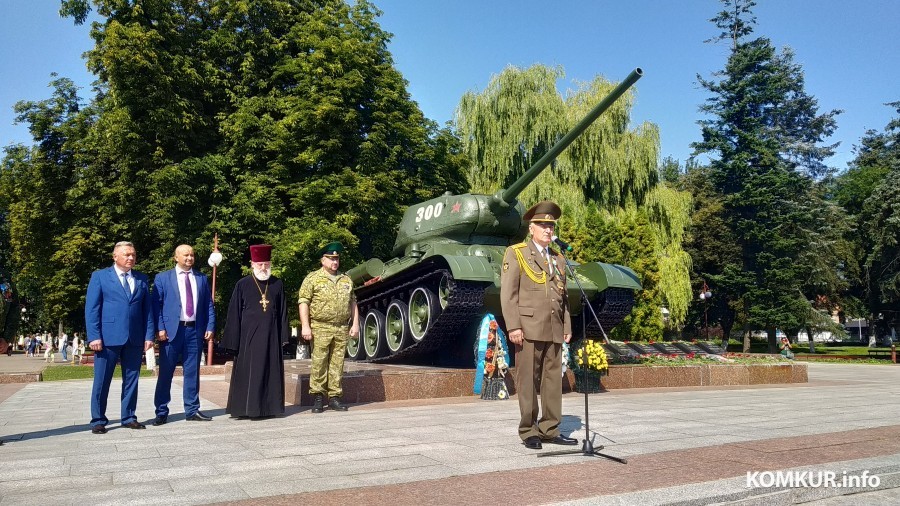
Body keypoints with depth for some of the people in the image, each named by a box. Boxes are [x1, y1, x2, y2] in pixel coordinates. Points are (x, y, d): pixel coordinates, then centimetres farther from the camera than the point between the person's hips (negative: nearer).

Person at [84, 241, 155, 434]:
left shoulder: (142, 279, 13)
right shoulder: (100, 276, 4)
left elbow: (148, 309, 11)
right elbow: (91, 308, -1)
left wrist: (149, 335, 2)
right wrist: (94, 336, -10)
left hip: (135, 338, 3)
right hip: (108, 337, -3)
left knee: (131, 380, 8)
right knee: (102, 381, 2)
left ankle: (128, 417, 18)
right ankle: (98, 420, 13)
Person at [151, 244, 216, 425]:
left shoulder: (201, 278, 12)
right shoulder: (162, 278, 4)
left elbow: (209, 305, 11)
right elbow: (156, 305, 0)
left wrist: (210, 327, 1)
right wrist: (160, 328, -10)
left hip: (195, 330, 3)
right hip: (172, 331, -2)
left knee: (192, 372, 8)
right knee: (165, 373, 3)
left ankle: (192, 410, 16)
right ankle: (161, 412, 12)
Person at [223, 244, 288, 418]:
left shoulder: (277, 285, 6)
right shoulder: (242, 285, 1)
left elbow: (283, 313, 9)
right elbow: (234, 314, 0)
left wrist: (283, 337, 3)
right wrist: (234, 341, -4)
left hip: (271, 337, 2)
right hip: (249, 336, -2)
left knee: (271, 372, 5)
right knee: (248, 373, 1)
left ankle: (268, 407, 14)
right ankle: (246, 409, 9)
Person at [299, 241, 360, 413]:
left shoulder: (346, 280, 16)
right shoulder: (313, 278, 2)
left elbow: (353, 303, 19)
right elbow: (304, 302, -3)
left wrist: (355, 324, 10)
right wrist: (305, 326, -10)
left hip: (342, 329, 4)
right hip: (320, 329, -4)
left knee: (337, 365, 5)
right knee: (319, 363, -3)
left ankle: (335, 398, 12)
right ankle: (317, 398, 6)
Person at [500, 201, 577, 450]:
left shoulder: (558, 259, 20)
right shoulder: (516, 253, 3)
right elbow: (508, 293, -5)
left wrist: (567, 327, 14)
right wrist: (513, 327, -13)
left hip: (554, 331, 6)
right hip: (528, 328, -5)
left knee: (553, 380, 6)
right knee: (528, 382, -1)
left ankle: (549, 430, 15)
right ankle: (528, 431, 9)